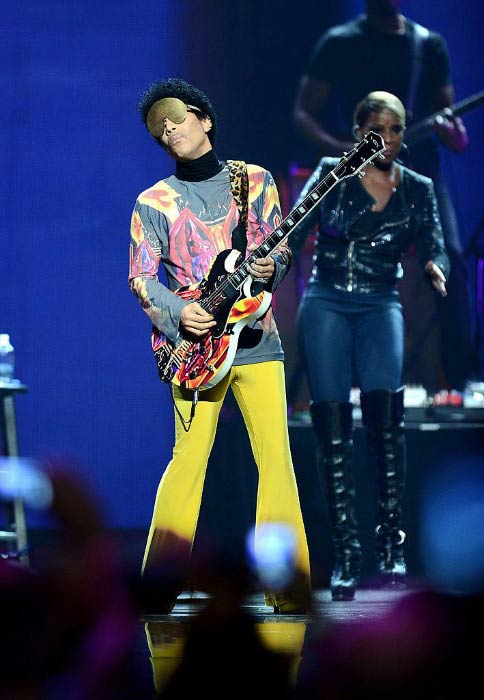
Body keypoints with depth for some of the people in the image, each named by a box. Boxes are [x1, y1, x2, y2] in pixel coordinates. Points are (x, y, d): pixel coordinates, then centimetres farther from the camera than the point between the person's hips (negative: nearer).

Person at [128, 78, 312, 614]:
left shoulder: (256, 181, 8)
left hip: (257, 338, 1)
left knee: (276, 455, -4)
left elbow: (279, 247, 11)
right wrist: (177, 313, -12)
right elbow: (140, 276, 5)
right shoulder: (153, 203, 5)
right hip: (195, 343, -1)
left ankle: (288, 586, -1)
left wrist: (272, 267, -12)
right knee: (189, 458, -5)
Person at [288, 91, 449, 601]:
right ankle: (345, 554, -4)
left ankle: (391, 544, -16)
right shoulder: (331, 173, 3)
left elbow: (433, 248, 0)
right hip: (326, 304, 0)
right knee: (331, 422, -8)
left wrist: (436, 269, -24)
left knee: (383, 403, -23)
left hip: (380, 307, 1)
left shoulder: (417, 189, 8)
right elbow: (294, 230, -6)